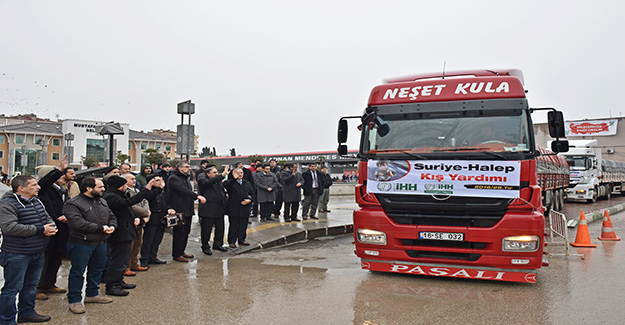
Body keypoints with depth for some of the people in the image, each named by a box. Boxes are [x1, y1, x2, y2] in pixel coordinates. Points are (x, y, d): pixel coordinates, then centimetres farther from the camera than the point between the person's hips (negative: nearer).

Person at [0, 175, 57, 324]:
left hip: (37, 253, 8)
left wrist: (51, 227, -6)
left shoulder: (37, 202, 10)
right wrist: (40, 229, -25)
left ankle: (27, 312, 35)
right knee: (12, 288, 1)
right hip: (17, 255, -8)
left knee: (31, 285, 19)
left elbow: (48, 218, 20)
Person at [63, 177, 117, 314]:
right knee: (78, 272, 1)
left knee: (97, 269, 17)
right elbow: (77, 222, -25)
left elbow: (112, 216, 17)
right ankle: (74, 300, 14)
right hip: (81, 244, -7)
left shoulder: (102, 201, 12)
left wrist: (112, 226, -7)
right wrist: (100, 228, -22)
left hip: (101, 243, 7)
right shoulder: (73, 204, -14)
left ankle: (92, 294, 33)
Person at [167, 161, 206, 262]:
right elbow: (183, 190, -25)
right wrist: (197, 196, -33)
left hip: (187, 210, 9)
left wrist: (192, 205, 14)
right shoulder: (174, 178, -11)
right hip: (179, 210, -9)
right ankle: (176, 255, 2)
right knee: (179, 233, -6)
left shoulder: (186, 178, 20)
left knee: (186, 232, 12)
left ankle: (181, 251, 24)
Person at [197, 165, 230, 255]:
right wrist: (223, 175, -34)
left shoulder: (219, 179, 13)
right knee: (207, 230, 3)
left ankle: (218, 244, 30)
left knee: (220, 228, 13)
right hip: (208, 210, -6)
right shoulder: (202, 178, -8)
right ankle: (205, 247, 18)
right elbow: (208, 182, -30)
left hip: (220, 209, 7)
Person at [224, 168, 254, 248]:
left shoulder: (247, 183, 16)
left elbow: (252, 193, 17)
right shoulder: (231, 182, 0)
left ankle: (241, 239, 23)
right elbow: (226, 186, -23)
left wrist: (250, 200, -4)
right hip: (233, 209, -4)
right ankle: (232, 241, 9)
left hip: (245, 208, 4)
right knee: (233, 225, 1)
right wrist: (234, 178, -35)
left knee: (243, 225, 10)